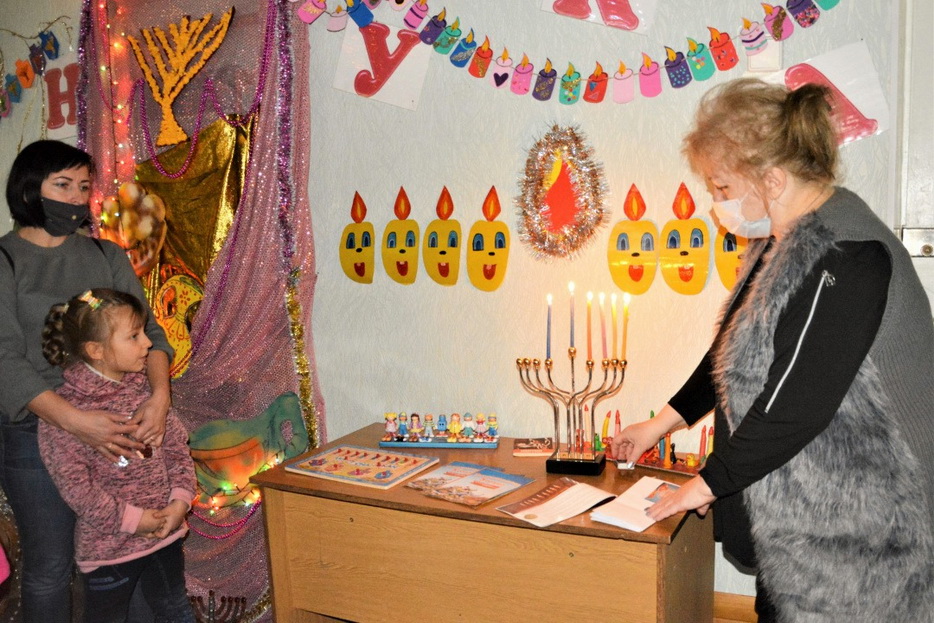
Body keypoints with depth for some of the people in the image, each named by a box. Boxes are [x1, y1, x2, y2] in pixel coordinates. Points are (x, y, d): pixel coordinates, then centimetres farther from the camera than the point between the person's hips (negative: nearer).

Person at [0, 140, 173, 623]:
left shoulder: (107, 256, 10)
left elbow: (146, 331, 1)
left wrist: (160, 396, -18)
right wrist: (74, 420, -26)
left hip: (114, 424, 3)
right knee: (50, 565, 4)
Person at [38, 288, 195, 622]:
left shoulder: (146, 389, -1)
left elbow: (177, 447, 3)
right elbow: (75, 485, -20)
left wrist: (180, 500, -9)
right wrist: (132, 520, -19)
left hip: (165, 532, 5)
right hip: (107, 546, -5)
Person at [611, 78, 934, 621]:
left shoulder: (845, 258, -24)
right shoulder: (782, 241, 8)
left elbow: (795, 406, -26)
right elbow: (737, 353, 17)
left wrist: (708, 483, -14)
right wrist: (661, 424, 16)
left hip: (847, 526, -9)